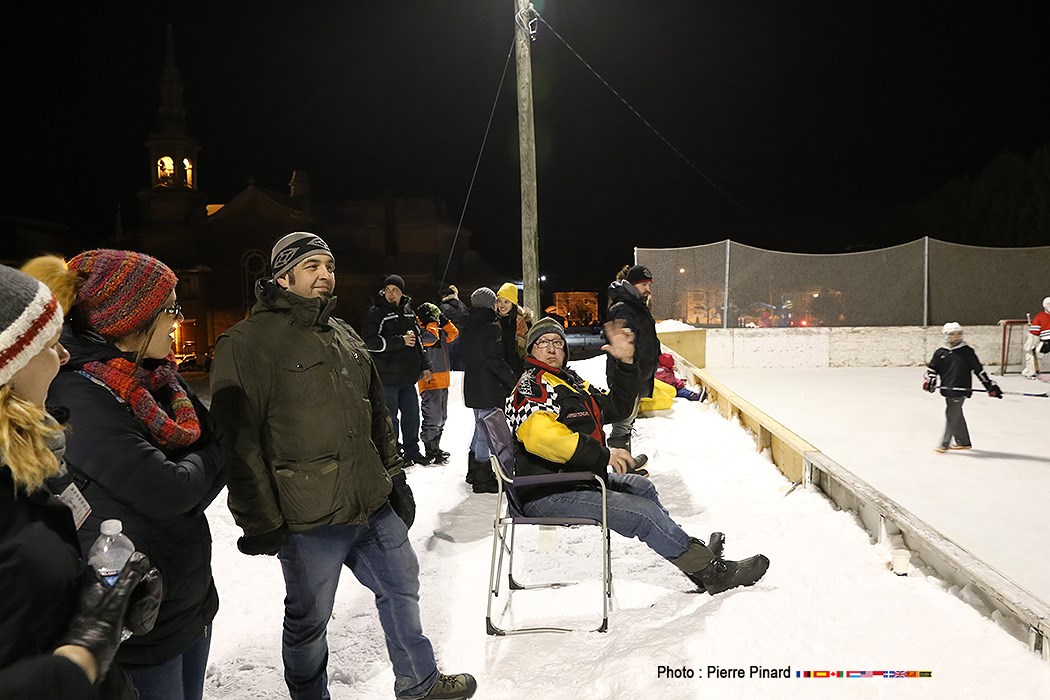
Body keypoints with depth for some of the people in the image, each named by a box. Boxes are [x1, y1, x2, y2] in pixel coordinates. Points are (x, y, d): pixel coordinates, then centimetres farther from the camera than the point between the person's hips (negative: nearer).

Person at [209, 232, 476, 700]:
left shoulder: (345, 336, 12)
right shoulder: (248, 343, -12)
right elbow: (238, 438, -16)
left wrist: (395, 477, 18)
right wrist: (259, 522, -16)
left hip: (375, 505, 8)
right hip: (309, 520, -7)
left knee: (401, 586, 20)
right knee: (308, 620, 11)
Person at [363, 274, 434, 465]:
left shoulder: (408, 311, 13)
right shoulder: (376, 313, -7)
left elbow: (417, 340, 22)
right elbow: (370, 342, -17)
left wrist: (424, 365, 19)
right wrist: (400, 341, -18)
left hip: (408, 376, 6)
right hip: (387, 376, -6)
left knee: (412, 415, 14)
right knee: (390, 417, 1)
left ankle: (412, 451, 28)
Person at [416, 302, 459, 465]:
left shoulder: (440, 333, 16)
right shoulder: (421, 333, -10)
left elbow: (453, 334, 17)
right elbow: (431, 337, -28)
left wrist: (445, 321, 8)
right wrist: (432, 323, -13)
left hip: (443, 382, 10)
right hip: (430, 382, -10)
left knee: (441, 418, 17)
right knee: (433, 418, -9)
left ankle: (435, 448, 28)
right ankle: (431, 453, -4)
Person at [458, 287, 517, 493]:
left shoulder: (466, 328, 10)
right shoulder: (492, 327, -16)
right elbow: (496, 362, -19)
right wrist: (514, 381, -12)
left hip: (472, 386, 9)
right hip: (489, 389, -9)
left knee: (480, 426, 20)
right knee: (486, 430, -3)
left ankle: (474, 471, 30)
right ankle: (483, 479, 3)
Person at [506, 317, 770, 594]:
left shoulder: (568, 380, 17)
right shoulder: (532, 385, -13)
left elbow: (616, 407, 19)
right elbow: (540, 435, -30)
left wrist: (626, 363, 6)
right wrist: (601, 454, -29)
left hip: (578, 480, 11)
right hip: (549, 497, -11)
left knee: (641, 486, 25)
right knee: (644, 513, -14)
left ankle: (693, 551, 38)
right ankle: (710, 571, -1)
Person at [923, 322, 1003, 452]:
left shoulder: (967, 351, -2)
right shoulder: (940, 352, 6)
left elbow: (979, 369, 2)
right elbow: (932, 368, 12)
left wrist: (991, 386, 3)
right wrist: (929, 380, -7)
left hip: (961, 389, -4)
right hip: (947, 389, 5)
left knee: (951, 415, -6)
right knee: (957, 415, 14)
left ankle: (944, 444, -1)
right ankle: (963, 442, 26)